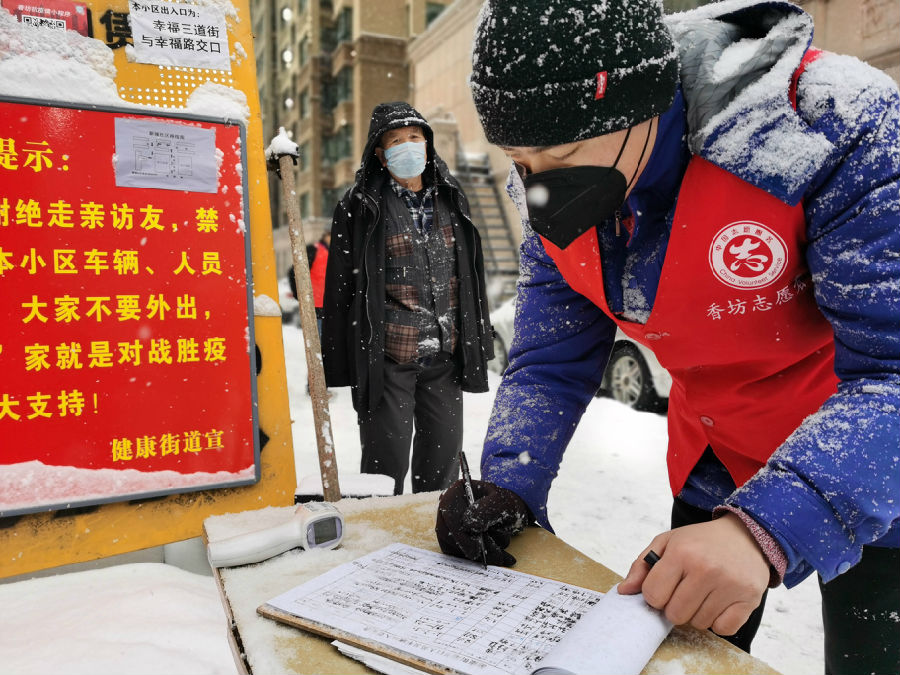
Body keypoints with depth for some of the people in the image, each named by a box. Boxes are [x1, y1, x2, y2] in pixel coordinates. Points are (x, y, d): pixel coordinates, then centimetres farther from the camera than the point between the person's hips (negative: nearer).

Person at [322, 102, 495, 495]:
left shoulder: (450, 200, 10)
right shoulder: (361, 209, -4)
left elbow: (471, 275, 16)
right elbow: (340, 288, -3)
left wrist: (478, 343, 15)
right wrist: (337, 366, -6)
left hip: (446, 356, 5)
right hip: (389, 358, -4)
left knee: (443, 460, 15)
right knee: (387, 461, 3)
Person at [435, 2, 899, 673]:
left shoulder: (835, 124, -29)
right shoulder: (553, 195, -12)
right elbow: (550, 363, -7)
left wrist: (764, 526, -43)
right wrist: (507, 488, -22)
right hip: (712, 474, 5)